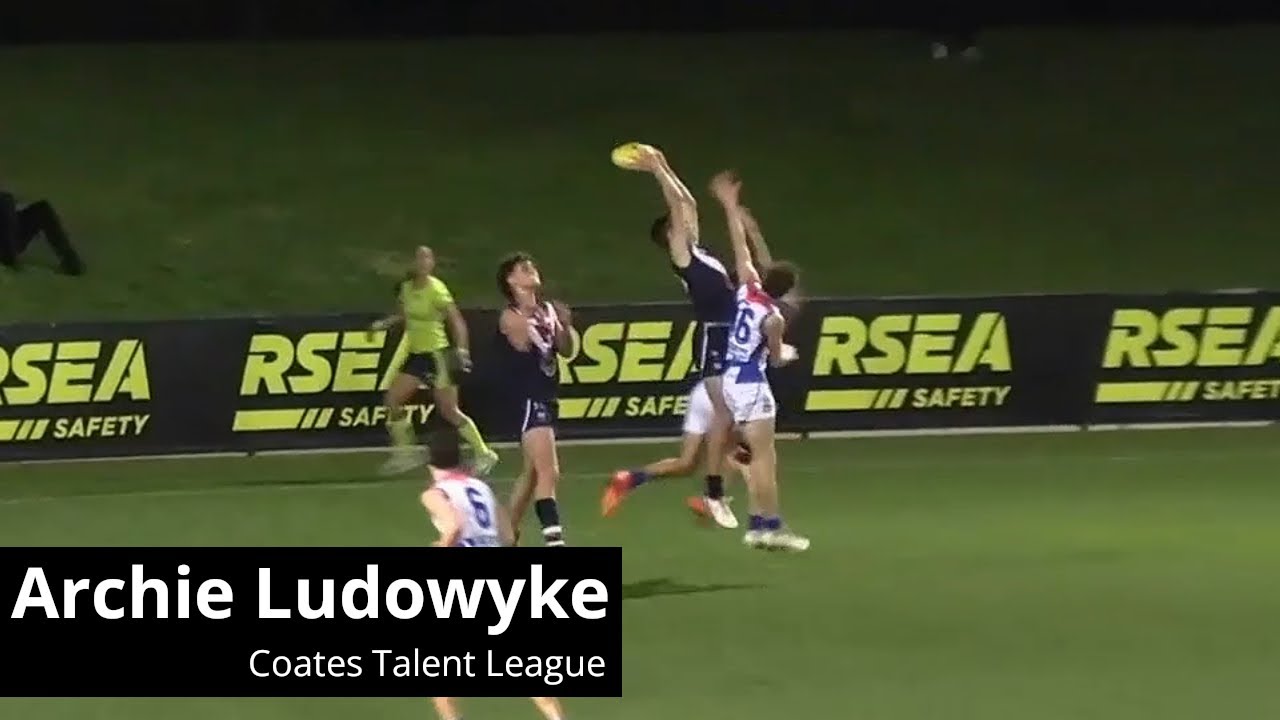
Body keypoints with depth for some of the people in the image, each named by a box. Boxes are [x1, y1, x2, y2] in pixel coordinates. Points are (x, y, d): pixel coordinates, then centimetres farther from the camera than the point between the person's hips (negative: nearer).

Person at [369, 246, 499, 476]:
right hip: (416, 354, 8)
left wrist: (462, 350, -26)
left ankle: (483, 453, 7)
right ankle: (405, 452, 11)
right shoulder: (407, 288, 6)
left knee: (449, 412, -5)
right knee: (392, 400, 2)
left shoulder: (436, 289, -15)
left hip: (437, 354, -8)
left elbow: (457, 321, -16)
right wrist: (383, 324, 8)